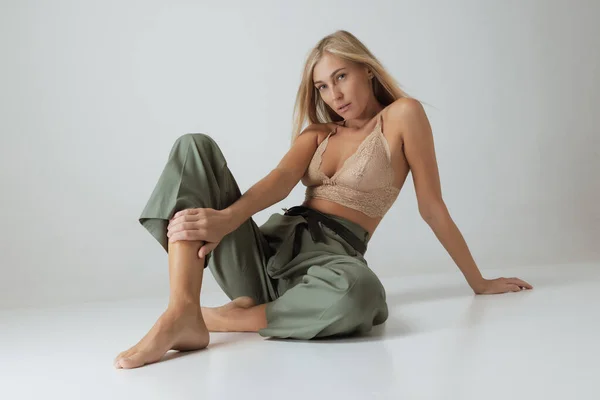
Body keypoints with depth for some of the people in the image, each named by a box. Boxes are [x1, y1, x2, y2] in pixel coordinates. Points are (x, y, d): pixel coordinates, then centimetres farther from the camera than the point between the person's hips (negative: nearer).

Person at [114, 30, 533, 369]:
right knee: (195, 146, -13)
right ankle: (181, 315, -31)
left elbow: (432, 207, 9)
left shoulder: (402, 115, 8)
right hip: (270, 247, 5)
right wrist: (224, 219, -21)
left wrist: (479, 282, 11)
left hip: (331, 254, -4)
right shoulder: (317, 133, 21)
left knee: (357, 291, -43)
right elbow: (280, 181, 0)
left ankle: (217, 318, -19)